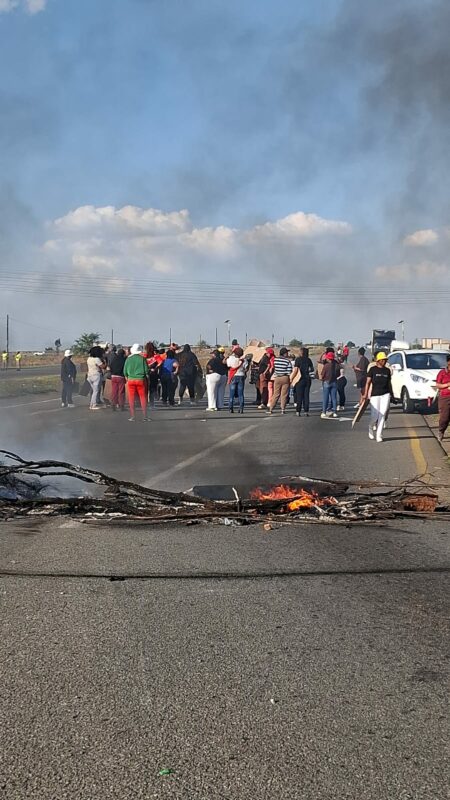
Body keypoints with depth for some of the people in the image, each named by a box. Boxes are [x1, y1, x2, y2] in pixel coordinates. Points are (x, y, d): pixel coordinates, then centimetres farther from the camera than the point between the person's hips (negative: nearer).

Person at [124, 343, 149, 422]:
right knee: (143, 397, 5)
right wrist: (147, 376, 10)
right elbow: (146, 370, -5)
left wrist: (126, 377, 17)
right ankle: (144, 416, 4)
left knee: (131, 398, 6)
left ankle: (132, 417, 5)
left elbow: (125, 371, 2)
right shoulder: (142, 358, -5)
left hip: (131, 380, 1)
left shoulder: (128, 359, 0)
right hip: (141, 380, -1)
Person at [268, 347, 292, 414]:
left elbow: (274, 368, 8)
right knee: (284, 395, 3)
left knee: (276, 394, 10)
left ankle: (271, 409, 7)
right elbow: (289, 372, -9)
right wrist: (290, 380, -1)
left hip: (277, 378, 3)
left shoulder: (275, 359, 0)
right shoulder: (288, 361, -9)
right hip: (285, 378, -3)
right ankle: (283, 409, 3)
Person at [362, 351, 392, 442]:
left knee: (382, 415, -4)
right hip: (375, 395, -3)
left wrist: (391, 394, 15)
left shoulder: (387, 370, 8)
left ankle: (379, 435, 0)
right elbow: (368, 382, -3)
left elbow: (389, 383, 15)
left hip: (385, 395, 3)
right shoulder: (372, 369, -1)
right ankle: (371, 428, 31)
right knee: (375, 416, -2)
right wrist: (365, 394, -10)